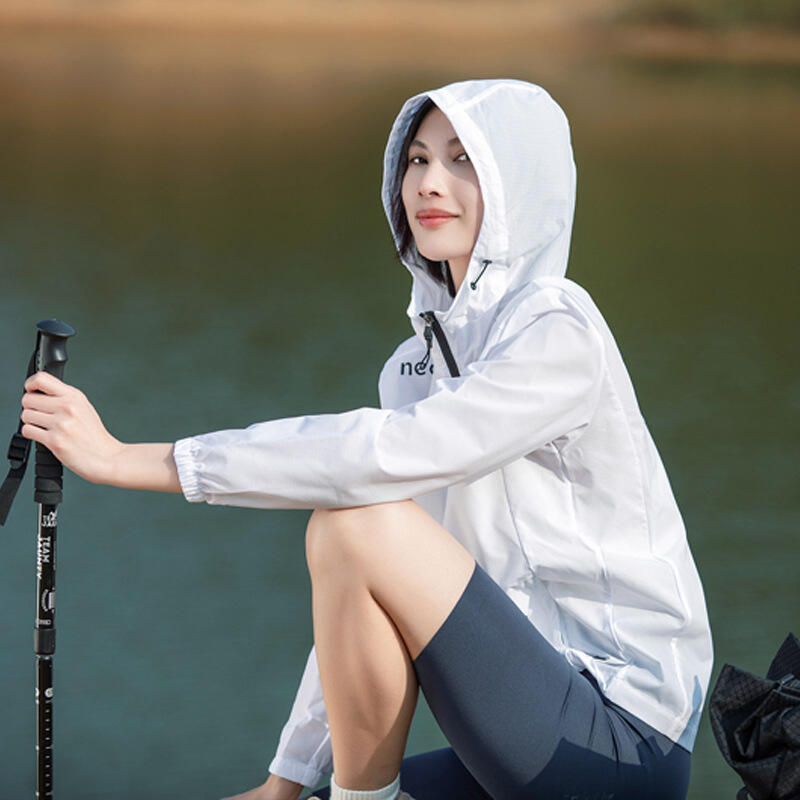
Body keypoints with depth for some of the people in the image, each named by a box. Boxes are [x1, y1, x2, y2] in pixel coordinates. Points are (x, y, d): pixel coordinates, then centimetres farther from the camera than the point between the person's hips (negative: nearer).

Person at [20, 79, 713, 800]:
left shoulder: (558, 331, -13)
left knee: (359, 521, -23)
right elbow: (355, 605, 13)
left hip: (624, 735, -8)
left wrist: (122, 458, -24)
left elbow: (375, 457, -25)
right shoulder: (417, 363, 12)